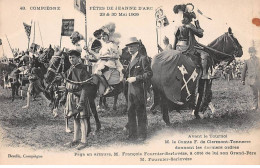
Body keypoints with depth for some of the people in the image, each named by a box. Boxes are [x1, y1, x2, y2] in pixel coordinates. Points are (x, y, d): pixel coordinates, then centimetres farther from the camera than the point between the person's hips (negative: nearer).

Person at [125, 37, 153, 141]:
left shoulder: (143, 58, -8)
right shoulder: (131, 59, 17)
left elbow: (149, 74, -13)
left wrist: (136, 78, -17)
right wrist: (127, 77, 10)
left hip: (139, 89, -8)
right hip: (130, 89, 8)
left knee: (140, 112, 0)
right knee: (130, 112, 9)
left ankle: (142, 135, 10)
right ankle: (133, 134, 18)